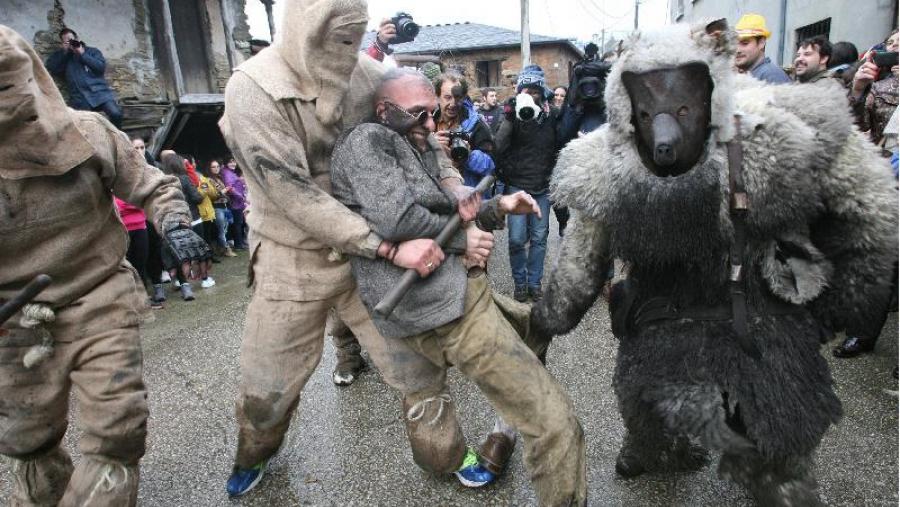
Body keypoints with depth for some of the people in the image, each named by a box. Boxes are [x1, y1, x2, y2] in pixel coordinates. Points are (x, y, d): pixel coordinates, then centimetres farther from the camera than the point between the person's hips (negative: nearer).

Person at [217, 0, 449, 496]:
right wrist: (392, 248, -29)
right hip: (294, 262, -2)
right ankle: (253, 457, 47)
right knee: (266, 384, 12)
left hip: (365, 251, 3)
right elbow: (296, 197, -25)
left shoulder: (362, 71, -8)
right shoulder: (252, 91, -19)